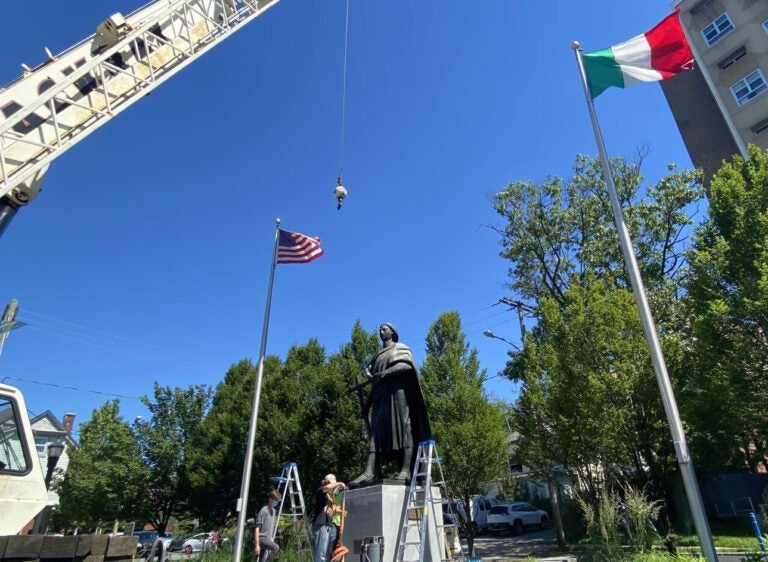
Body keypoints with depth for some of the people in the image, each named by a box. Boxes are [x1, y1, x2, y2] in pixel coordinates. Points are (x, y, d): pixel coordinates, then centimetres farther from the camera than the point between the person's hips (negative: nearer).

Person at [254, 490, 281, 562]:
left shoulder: (274, 511, 12)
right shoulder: (263, 511, -15)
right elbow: (257, 528, -17)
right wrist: (257, 545, -21)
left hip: (267, 538, 8)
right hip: (261, 538, -8)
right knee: (276, 547, -29)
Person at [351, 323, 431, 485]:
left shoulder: (401, 348, 12)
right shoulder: (378, 355, 30)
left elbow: (406, 365, -6)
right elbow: (369, 368, 21)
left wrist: (383, 374, -13)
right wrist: (370, 375, -4)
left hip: (398, 389, -5)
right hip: (381, 393, 6)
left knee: (403, 427, -12)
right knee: (377, 430, -7)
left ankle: (405, 469, -17)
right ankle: (369, 471, -17)